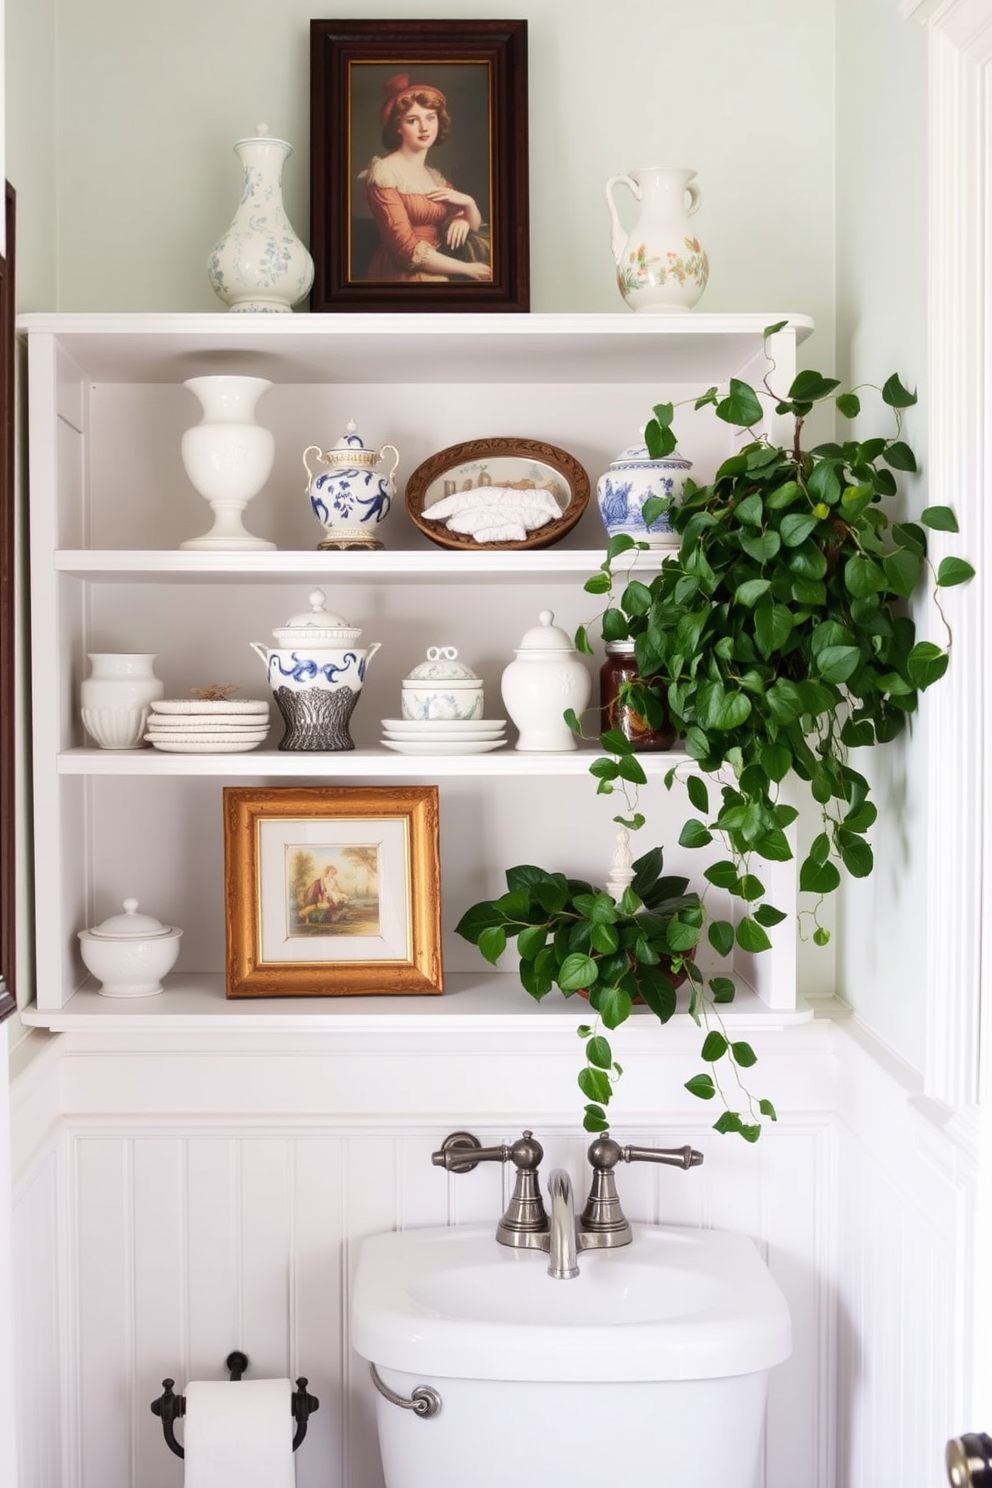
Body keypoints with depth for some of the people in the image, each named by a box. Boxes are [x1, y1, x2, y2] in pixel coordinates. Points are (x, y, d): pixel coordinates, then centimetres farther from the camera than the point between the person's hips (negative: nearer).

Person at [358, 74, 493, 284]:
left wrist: (468, 203, -2)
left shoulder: (435, 176, 16)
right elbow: (408, 250, -16)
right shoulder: (383, 173, -7)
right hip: (402, 275, -8)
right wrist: (467, 269, -13)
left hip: (439, 271, 8)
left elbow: (475, 227, 20)